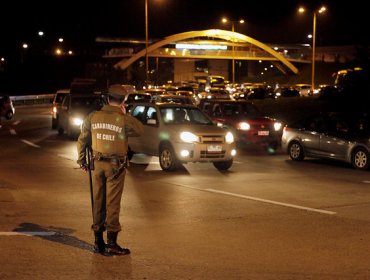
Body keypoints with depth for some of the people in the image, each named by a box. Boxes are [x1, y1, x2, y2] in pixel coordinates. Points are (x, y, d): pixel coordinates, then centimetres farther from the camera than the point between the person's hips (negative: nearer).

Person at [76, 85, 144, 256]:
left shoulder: (93, 117, -1)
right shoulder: (123, 119, -11)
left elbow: (82, 140, 5)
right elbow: (140, 130, 4)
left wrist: (82, 161, 17)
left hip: (97, 164, 4)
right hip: (116, 166, -3)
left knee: (98, 202, 12)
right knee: (112, 204, 0)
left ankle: (98, 242, 19)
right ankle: (111, 244, 1)